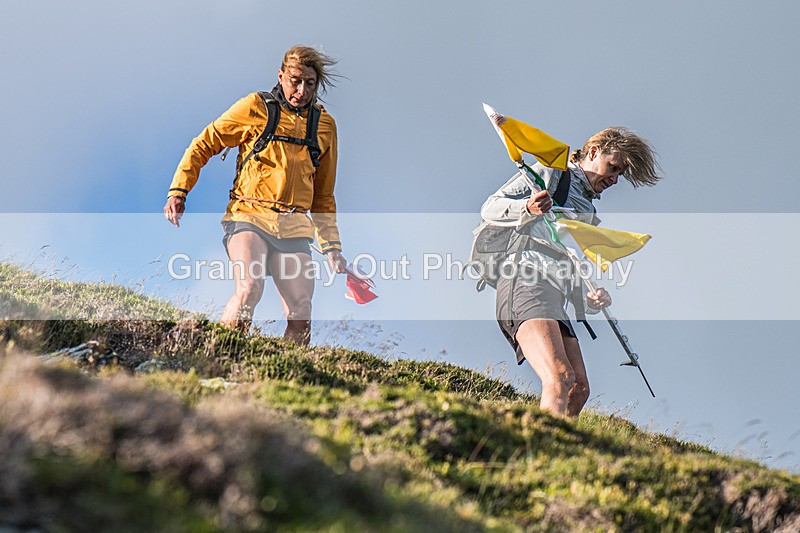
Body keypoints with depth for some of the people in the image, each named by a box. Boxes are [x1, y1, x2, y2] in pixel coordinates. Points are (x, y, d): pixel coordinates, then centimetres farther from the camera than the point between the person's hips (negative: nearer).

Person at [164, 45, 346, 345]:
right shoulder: (256, 108, 2)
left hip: (294, 226, 4)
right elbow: (203, 145, 7)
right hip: (249, 216, -4)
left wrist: (331, 245, 19)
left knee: (300, 317, -7)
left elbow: (323, 195, 23)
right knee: (250, 287, -29)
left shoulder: (324, 124, 15)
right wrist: (178, 191, -4)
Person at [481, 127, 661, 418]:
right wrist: (528, 208, -19)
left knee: (579, 389, -5)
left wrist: (591, 300, 6)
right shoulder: (549, 172, 11)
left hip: (557, 295, 9)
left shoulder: (589, 212, 33)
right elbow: (490, 208, 2)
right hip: (527, 280, -9)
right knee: (560, 378, -28)